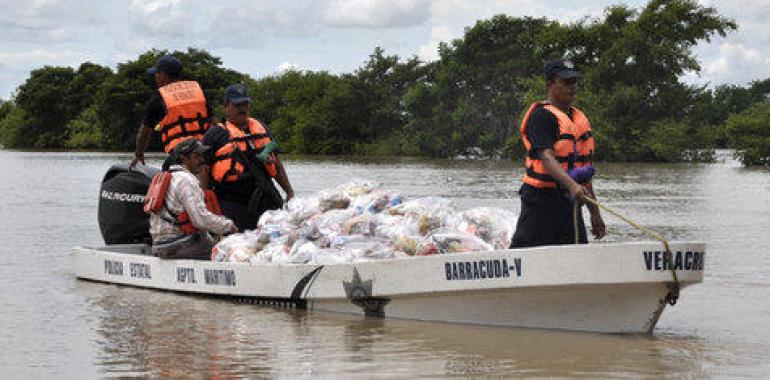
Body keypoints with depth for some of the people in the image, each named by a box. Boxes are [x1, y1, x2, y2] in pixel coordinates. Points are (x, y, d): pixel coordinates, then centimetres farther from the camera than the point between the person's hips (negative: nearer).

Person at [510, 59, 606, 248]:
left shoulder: (580, 118, 17)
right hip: (541, 203, -8)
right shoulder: (542, 116, -10)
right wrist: (572, 185, -41)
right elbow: (547, 158, -25)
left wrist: (594, 212, 20)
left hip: (571, 201, 8)